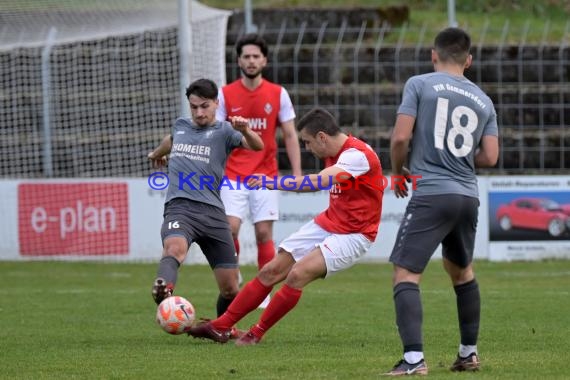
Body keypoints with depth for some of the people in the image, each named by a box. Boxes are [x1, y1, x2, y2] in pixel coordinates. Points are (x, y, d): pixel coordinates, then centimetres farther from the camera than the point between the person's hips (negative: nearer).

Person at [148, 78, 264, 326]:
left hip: (212, 211, 0)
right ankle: (163, 292, -66)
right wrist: (157, 153, 66)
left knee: (230, 289, -1)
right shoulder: (180, 126, 20)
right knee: (174, 248, -36)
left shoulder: (223, 131, 8)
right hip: (179, 208, 0)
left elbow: (257, 146, -10)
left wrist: (245, 131, -32)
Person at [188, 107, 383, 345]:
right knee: (270, 272, 2)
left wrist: (275, 183, -41)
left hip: (353, 235, -9)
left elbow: (320, 182, -37)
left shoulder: (358, 155, -23)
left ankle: (257, 334, -9)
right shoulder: (334, 154, 6)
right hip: (326, 224, 9)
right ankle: (220, 327, 9)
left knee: (298, 274, -25)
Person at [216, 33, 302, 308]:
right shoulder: (226, 94, 2)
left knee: (264, 233, -2)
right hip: (234, 175, 0)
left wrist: (297, 173, -3)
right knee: (230, 228, -14)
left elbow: (290, 135, 5)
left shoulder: (278, 94, 3)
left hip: (266, 176, 0)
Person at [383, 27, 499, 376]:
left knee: (406, 274, -7)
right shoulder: (483, 100, 13)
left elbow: (400, 138, -7)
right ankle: (469, 353, 30)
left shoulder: (420, 85, 0)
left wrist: (398, 172, 12)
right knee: (462, 270, 26)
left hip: (431, 193, -5)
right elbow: (489, 157, 7)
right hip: (469, 196, 5)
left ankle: (414, 358, -22)